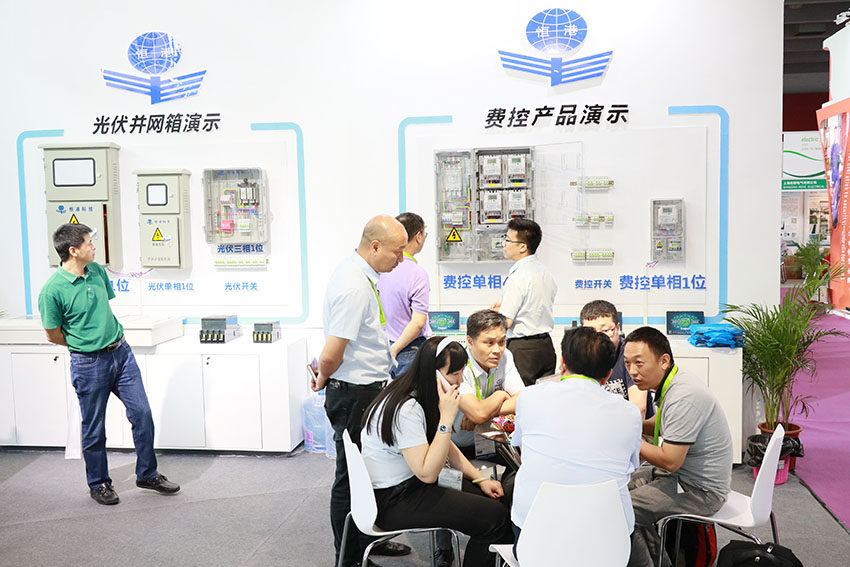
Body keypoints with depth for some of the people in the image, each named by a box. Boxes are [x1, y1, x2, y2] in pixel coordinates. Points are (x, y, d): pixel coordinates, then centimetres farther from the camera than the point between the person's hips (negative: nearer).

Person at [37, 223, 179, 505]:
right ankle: (98, 484, 28)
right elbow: (53, 335, -6)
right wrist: (86, 346, 4)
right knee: (94, 428, 8)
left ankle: (147, 474, 23)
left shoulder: (97, 270, 3)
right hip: (90, 364, -5)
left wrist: (109, 341, 13)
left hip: (121, 352, 6)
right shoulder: (52, 290, -17)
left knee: (142, 413, 7)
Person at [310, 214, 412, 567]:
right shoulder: (354, 287, -25)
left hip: (367, 391, 10)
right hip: (355, 395, -10)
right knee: (351, 478, 5)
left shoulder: (358, 273, 8)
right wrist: (323, 379, -7)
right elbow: (330, 356, -27)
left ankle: (370, 539, 41)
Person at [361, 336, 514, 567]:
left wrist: (481, 479, 4)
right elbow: (427, 473, -27)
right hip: (392, 501, -10)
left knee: (493, 497, 5)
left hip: (412, 484, 10)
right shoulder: (405, 408, -26)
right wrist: (446, 417, -28)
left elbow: (446, 446, 14)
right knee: (496, 517, -15)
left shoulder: (422, 396, 4)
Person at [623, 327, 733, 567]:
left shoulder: (683, 397, -28)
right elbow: (661, 426, 19)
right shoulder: (673, 381, 2)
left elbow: (670, 461, -27)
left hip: (701, 490, -10)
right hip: (683, 474, 10)